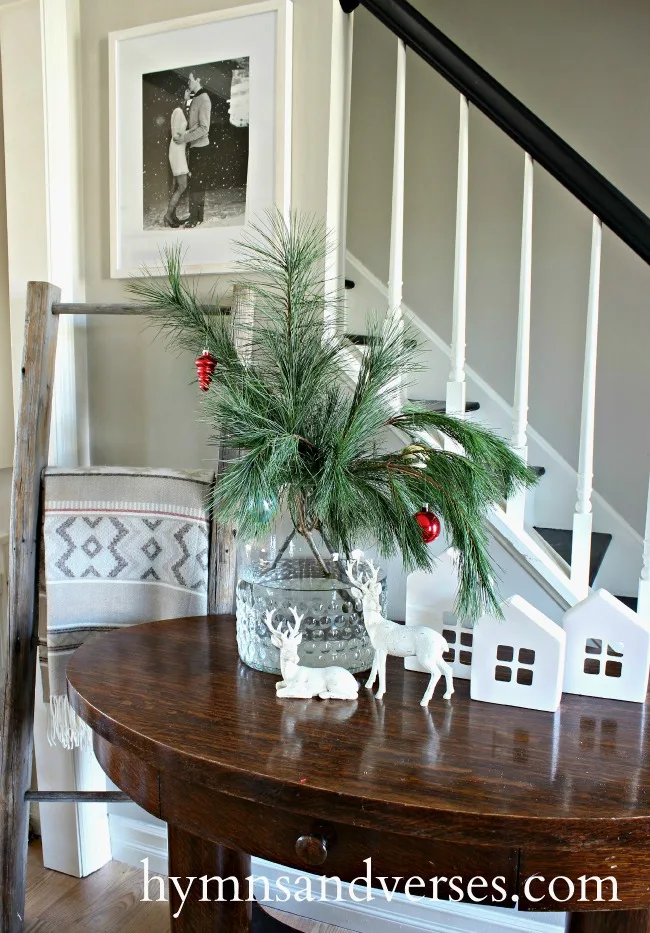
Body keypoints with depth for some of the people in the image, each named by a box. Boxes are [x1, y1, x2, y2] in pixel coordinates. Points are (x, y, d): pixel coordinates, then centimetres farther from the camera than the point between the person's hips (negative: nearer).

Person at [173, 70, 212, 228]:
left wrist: (184, 138, -20)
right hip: (194, 147, 8)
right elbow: (193, 125, 14)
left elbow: (204, 128, -20)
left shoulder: (204, 99, -13)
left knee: (197, 184, -5)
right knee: (194, 183, 11)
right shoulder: (194, 99, 13)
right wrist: (184, 134, -6)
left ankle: (196, 217, 0)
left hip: (201, 147, -8)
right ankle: (195, 215, 16)